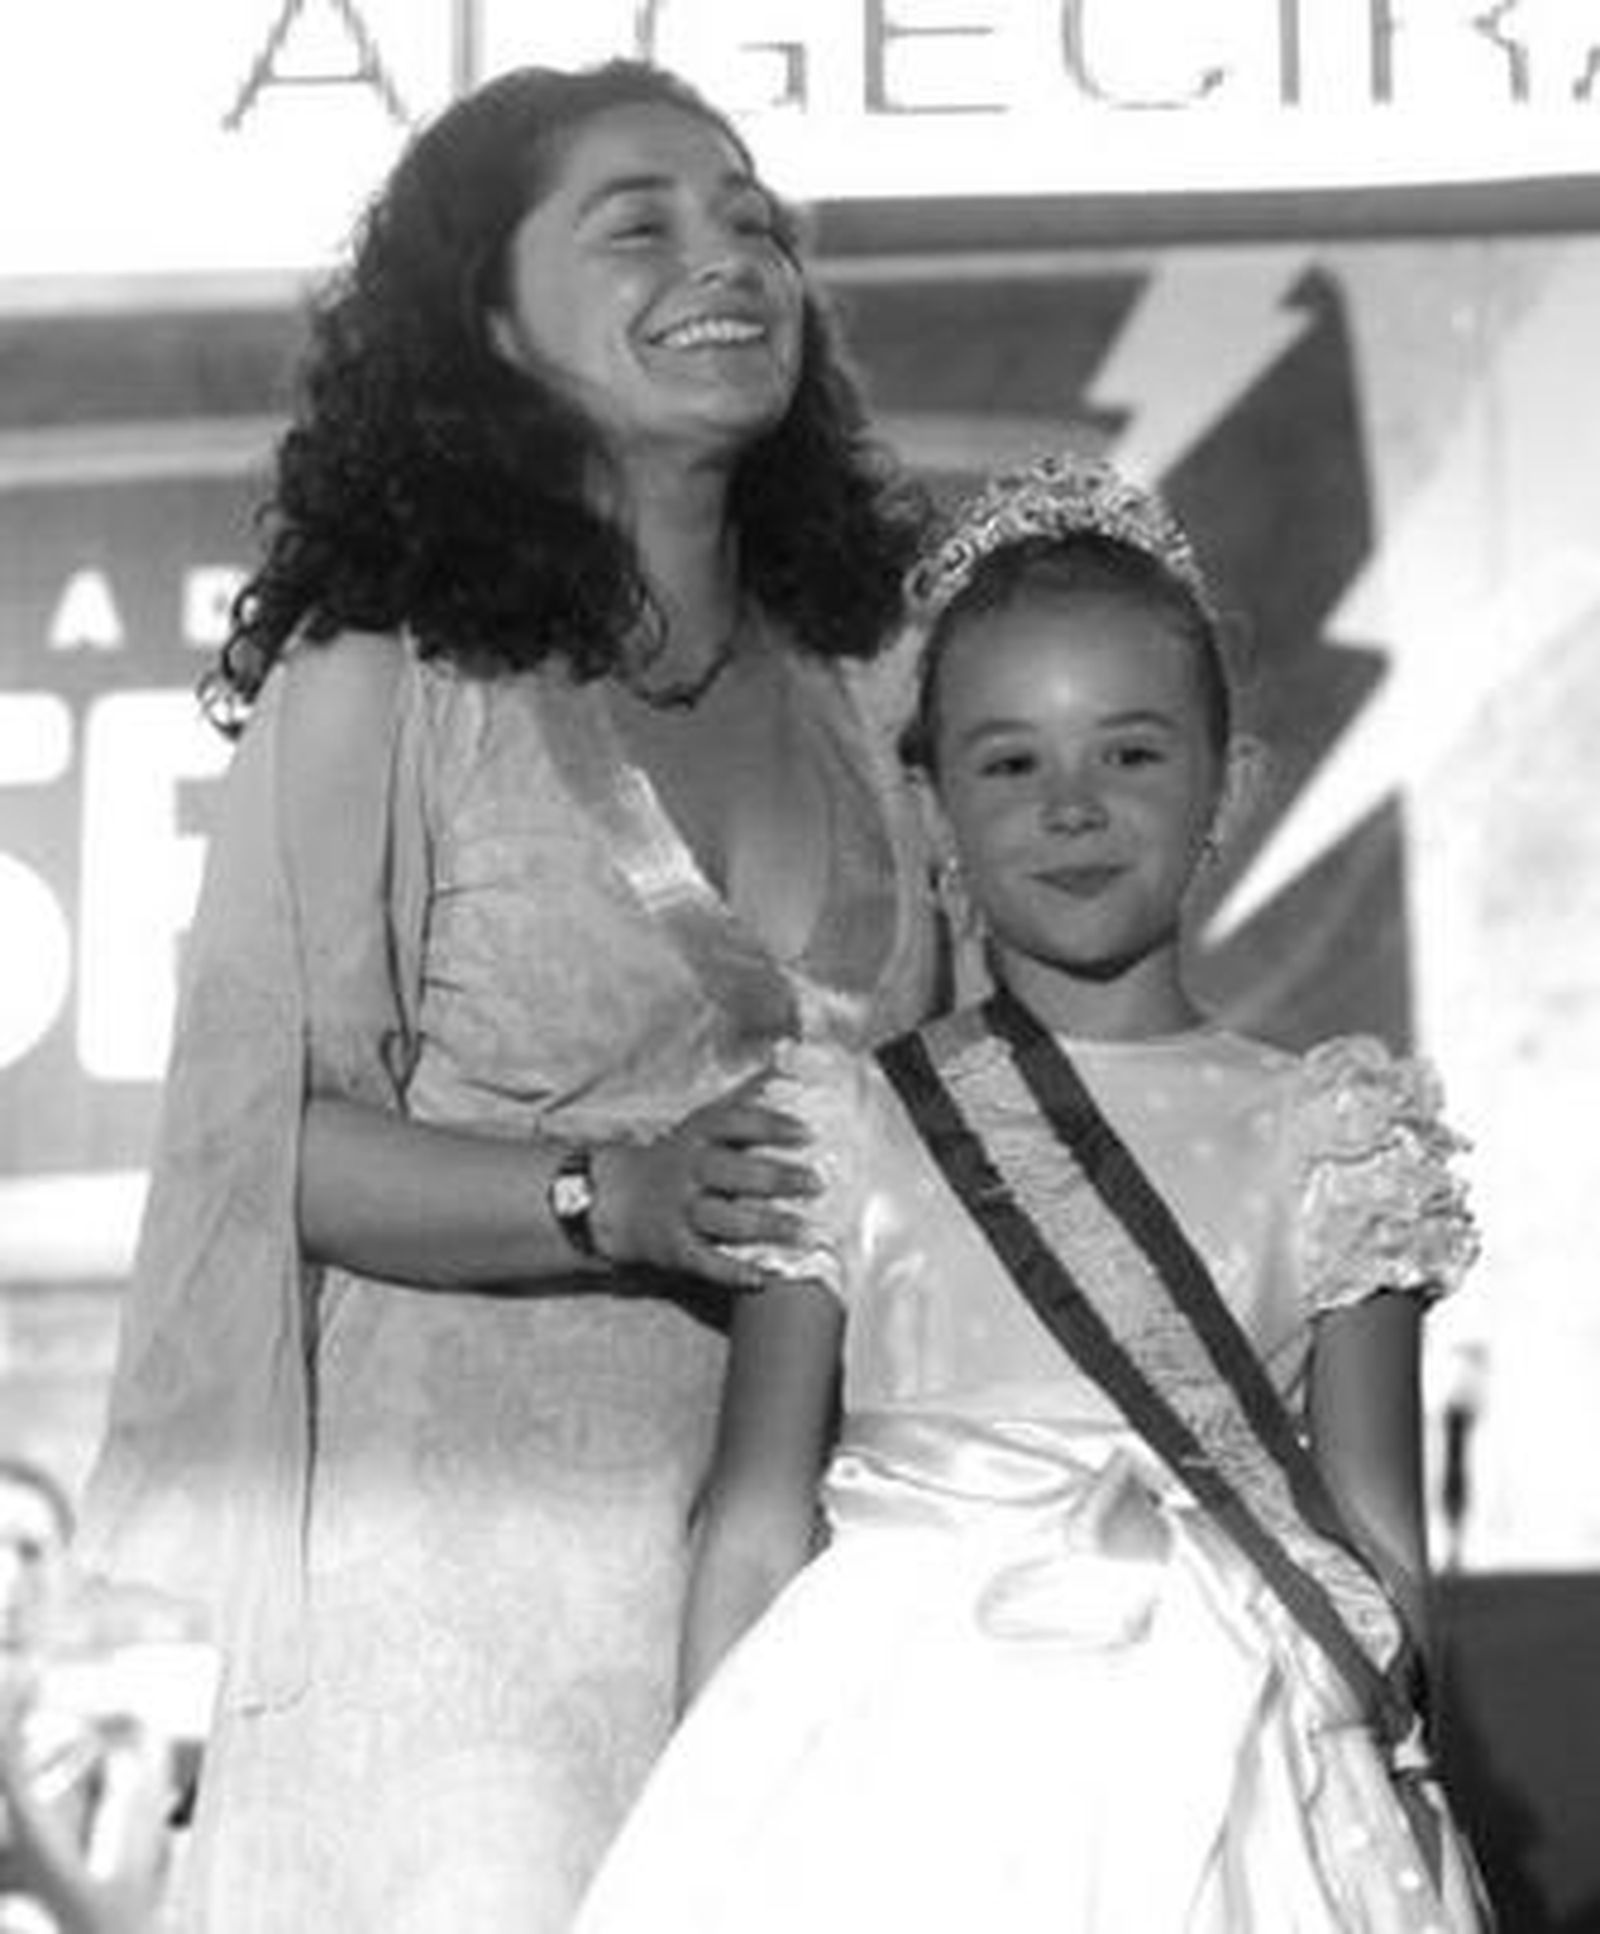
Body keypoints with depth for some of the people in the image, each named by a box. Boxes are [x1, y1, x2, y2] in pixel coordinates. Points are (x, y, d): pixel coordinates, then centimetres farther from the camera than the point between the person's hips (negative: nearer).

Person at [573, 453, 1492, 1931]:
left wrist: (1398, 1812, 0)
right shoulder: (847, 1131, 3)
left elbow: (1373, 1535, 6)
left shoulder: (1324, 1139, 4)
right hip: (905, 1774, 0)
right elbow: (758, 1533, 4)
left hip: (1215, 1786, 0)